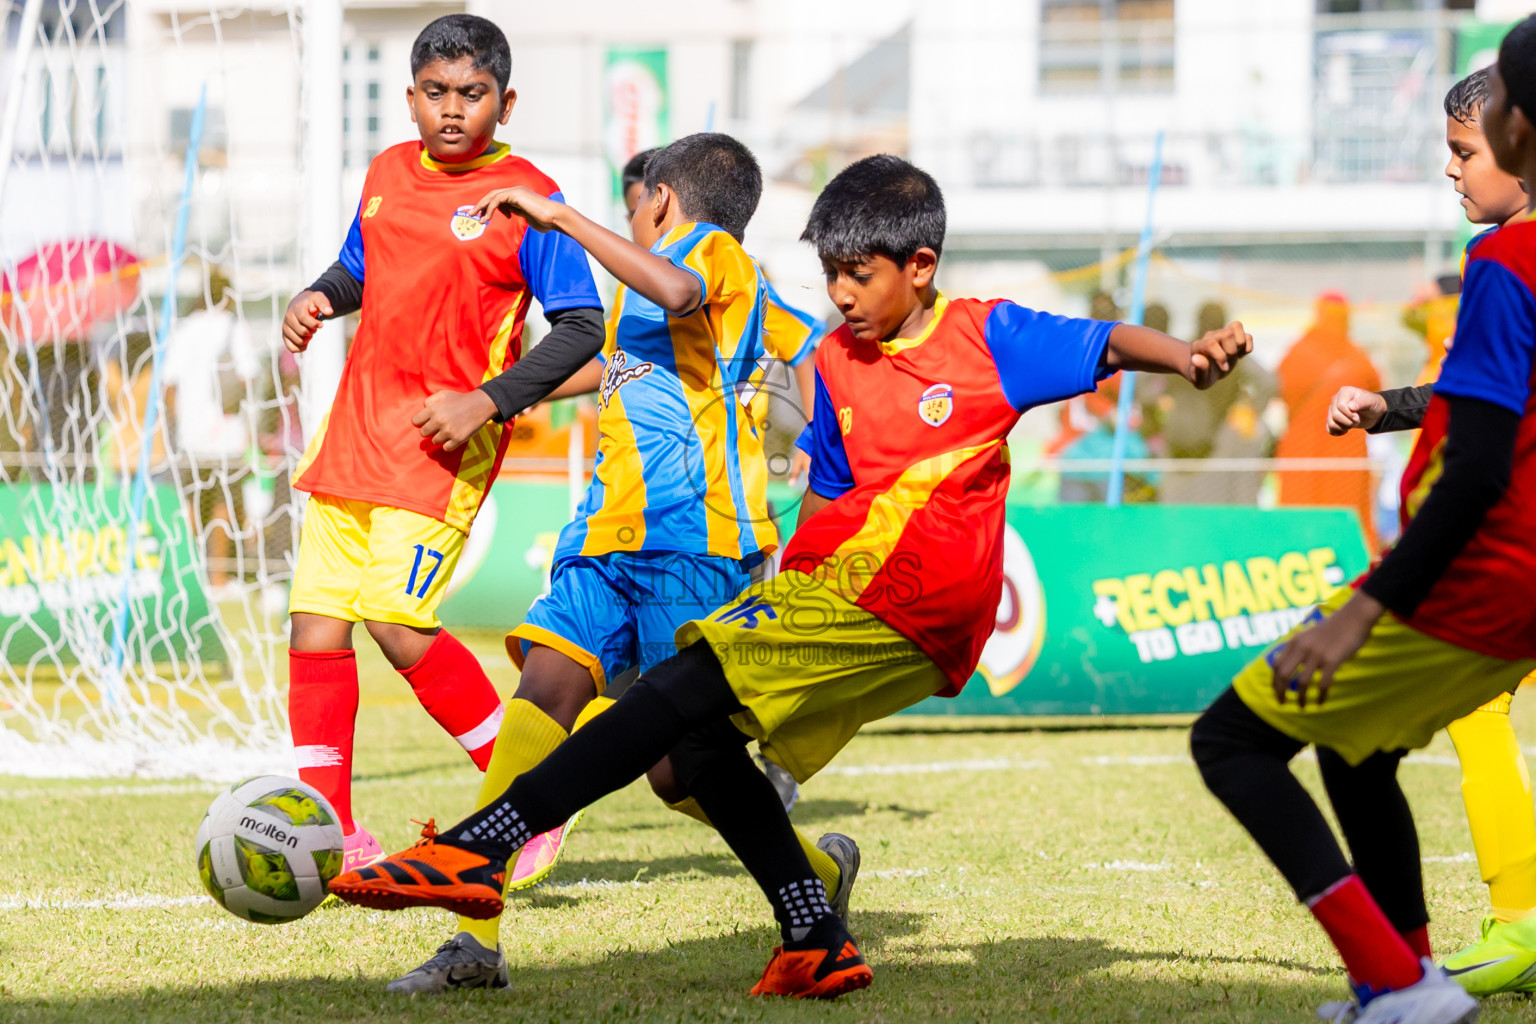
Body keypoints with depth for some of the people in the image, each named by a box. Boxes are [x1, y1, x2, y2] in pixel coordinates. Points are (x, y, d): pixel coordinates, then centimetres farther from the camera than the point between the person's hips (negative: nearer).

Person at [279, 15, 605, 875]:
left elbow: (582, 329, -10)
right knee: (317, 619, 2)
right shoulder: (388, 173, 11)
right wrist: (319, 298, 4)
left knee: (398, 621, -18)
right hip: (358, 428, 7)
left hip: (446, 442, -7)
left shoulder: (526, 198, -8)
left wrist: (489, 402, -20)